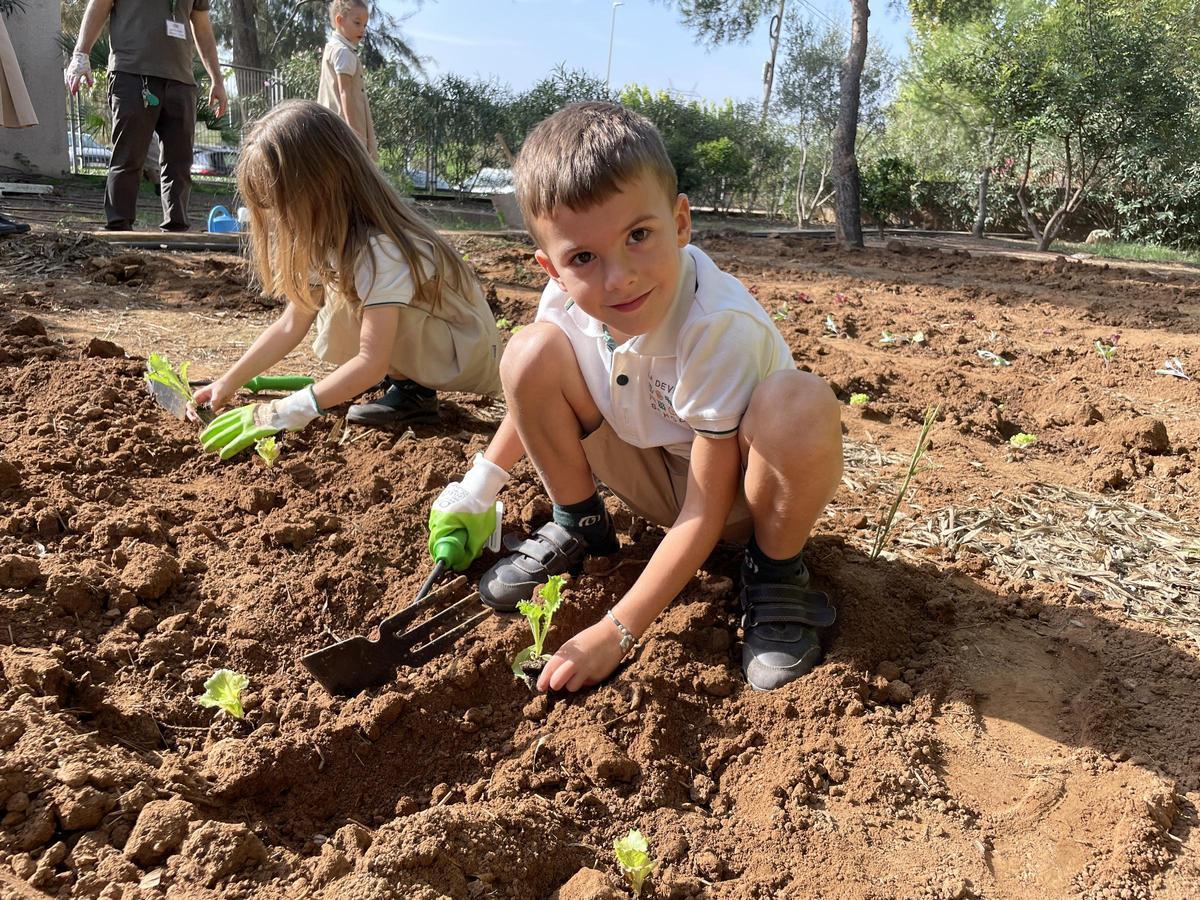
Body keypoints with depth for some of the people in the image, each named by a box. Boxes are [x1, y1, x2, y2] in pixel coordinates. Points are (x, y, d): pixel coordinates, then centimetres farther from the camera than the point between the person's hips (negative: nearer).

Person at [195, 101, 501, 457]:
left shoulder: (377, 248, -30)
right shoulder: (329, 237, -3)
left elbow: (372, 363, -34)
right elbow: (291, 325, 1)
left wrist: (284, 412, -34)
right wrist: (229, 382, -4)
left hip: (470, 356, -9)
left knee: (348, 303, -26)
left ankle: (413, 392, -7)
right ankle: (409, 379, 7)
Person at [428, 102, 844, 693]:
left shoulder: (720, 327, -34)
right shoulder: (568, 299, -18)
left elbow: (706, 513, -28)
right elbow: (538, 394, 8)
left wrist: (615, 632, -27)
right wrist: (480, 483, 3)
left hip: (738, 492, -4)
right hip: (652, 480, 4)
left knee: (802, 405, -39)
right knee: (529, 353, -17)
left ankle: (774, 575, -9)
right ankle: (578, 528, 6)